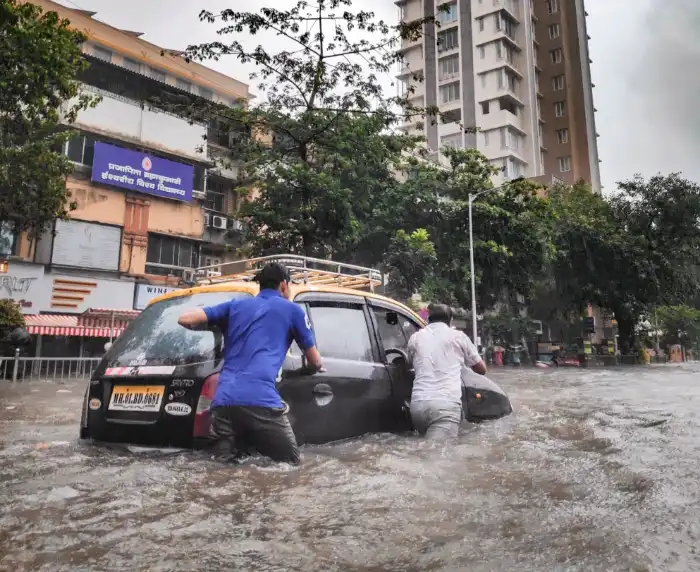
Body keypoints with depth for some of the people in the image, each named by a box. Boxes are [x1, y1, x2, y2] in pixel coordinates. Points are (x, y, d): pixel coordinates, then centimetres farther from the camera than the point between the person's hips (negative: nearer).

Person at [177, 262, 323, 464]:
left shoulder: (235, 306, 23)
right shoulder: (292, 309, 15)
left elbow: (185, 319, 16)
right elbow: (315, 362, 23)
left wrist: (219, 327, 35)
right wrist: (308, 369, 48)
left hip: (223, 400, 4)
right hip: (262, 400, -4)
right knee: (290, 463, 7)